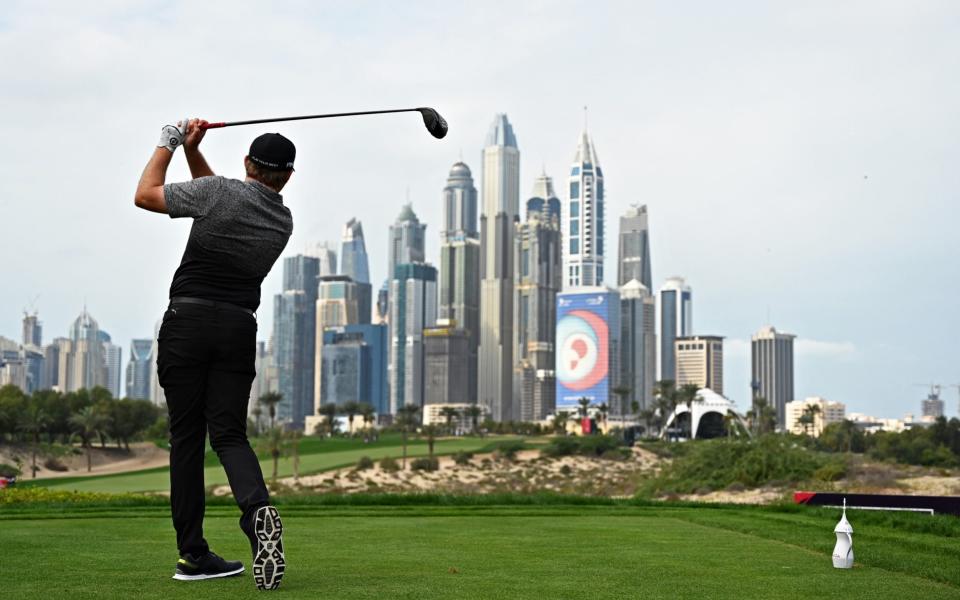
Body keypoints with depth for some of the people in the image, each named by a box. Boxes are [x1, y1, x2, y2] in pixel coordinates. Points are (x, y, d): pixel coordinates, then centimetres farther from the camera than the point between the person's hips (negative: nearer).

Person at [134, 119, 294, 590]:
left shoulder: (219, 192, -5)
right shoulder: (284, 221, 12)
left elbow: (144, 195, 4)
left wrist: (168, 145, 16)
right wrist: (192, 150, 18)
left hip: (188, 320, -3)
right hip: (239, 327, 3)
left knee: (186, 437, 3)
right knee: (229, 434, 4)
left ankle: (192, 554, 3)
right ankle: (257, 508, -26)